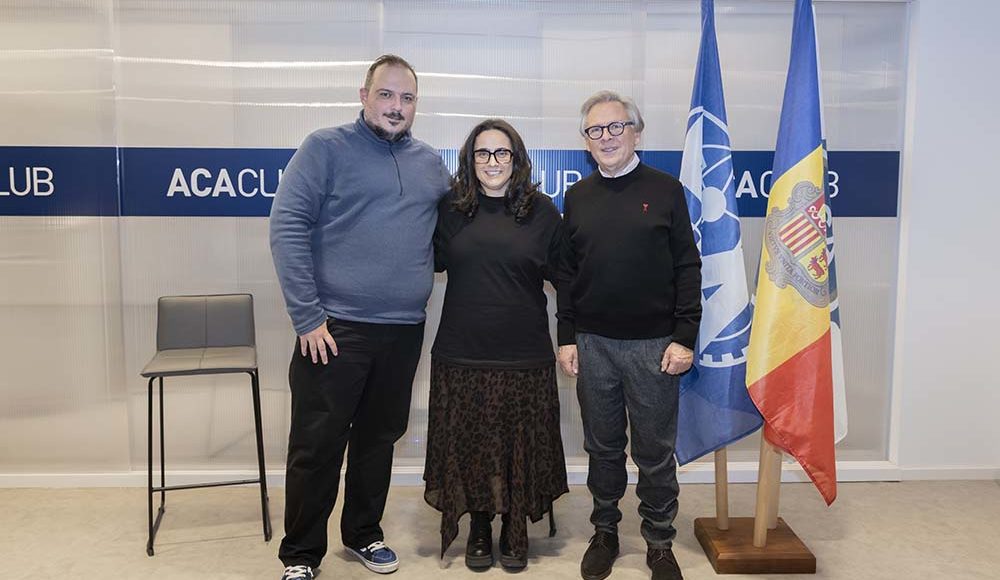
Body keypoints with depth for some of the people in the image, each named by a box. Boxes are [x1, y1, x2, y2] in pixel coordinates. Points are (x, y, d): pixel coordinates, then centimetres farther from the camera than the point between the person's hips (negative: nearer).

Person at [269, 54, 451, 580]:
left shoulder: (430, 164, 11)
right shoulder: (326, 148, -4)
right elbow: (287, 228, -11)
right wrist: (307, 317, -16)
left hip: (404, 332, 5)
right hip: (335, 329, -4)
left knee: (379, 439, 16)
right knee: (317, 445, 3)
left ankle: (363, 533, 35)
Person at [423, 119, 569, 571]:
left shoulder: (542, 211, 2)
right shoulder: (451, 210, 4)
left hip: (525, 357, -1)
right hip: (461, 355, 1)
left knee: (519, 447, 9)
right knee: (469, 446, 10)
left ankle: (515, 531, 29)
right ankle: (479, 529, 30)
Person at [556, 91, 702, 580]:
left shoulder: (665, 190, 1)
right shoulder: (577, 198, 9)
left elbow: (687, 269, 0)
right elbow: (566, 274, 11)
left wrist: (684, 337, -6)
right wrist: (566, 337, 6)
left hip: (654, 344, -2)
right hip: (592, 344, 3)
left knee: (655, 451, 7)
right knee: (603, 447, 13)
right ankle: (604, 532, 30)